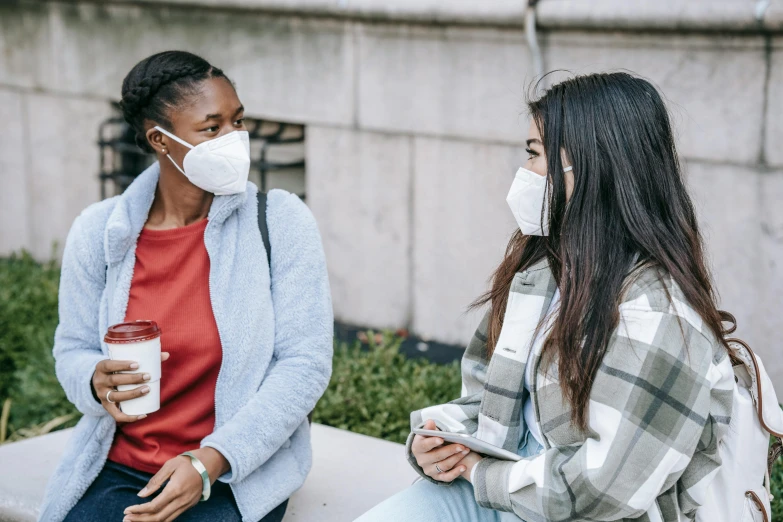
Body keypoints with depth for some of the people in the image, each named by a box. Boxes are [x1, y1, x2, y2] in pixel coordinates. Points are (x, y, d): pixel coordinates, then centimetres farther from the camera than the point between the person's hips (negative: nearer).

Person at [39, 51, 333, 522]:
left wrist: (211, 461, -18)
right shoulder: (98, 232, -1)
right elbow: (73, 350, 11)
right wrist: (96, 381, -15)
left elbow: (305, 363, -9)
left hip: (239, 474, -2)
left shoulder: (281, 222, -7)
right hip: (119, 466, 3)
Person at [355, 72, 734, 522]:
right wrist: (437, 443, -5)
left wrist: (481, 475, -12)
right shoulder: (540, 267, 6)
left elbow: (607, 482, -23)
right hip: (494, 485, 7)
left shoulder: (657, 314, -19)